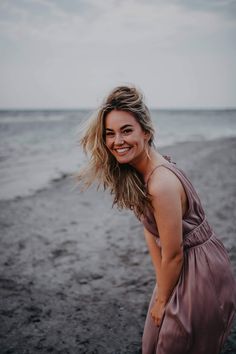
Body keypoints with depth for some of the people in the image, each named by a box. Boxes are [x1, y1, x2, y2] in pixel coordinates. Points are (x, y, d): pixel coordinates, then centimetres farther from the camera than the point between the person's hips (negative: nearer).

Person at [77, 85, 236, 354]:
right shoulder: (133, 173, -3)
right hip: (182, 264, 8)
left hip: (201, 273, -8)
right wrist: (161, 287, 2)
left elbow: (173, 255, -23)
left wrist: (162, 300, -6)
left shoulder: (161, 184, -32)